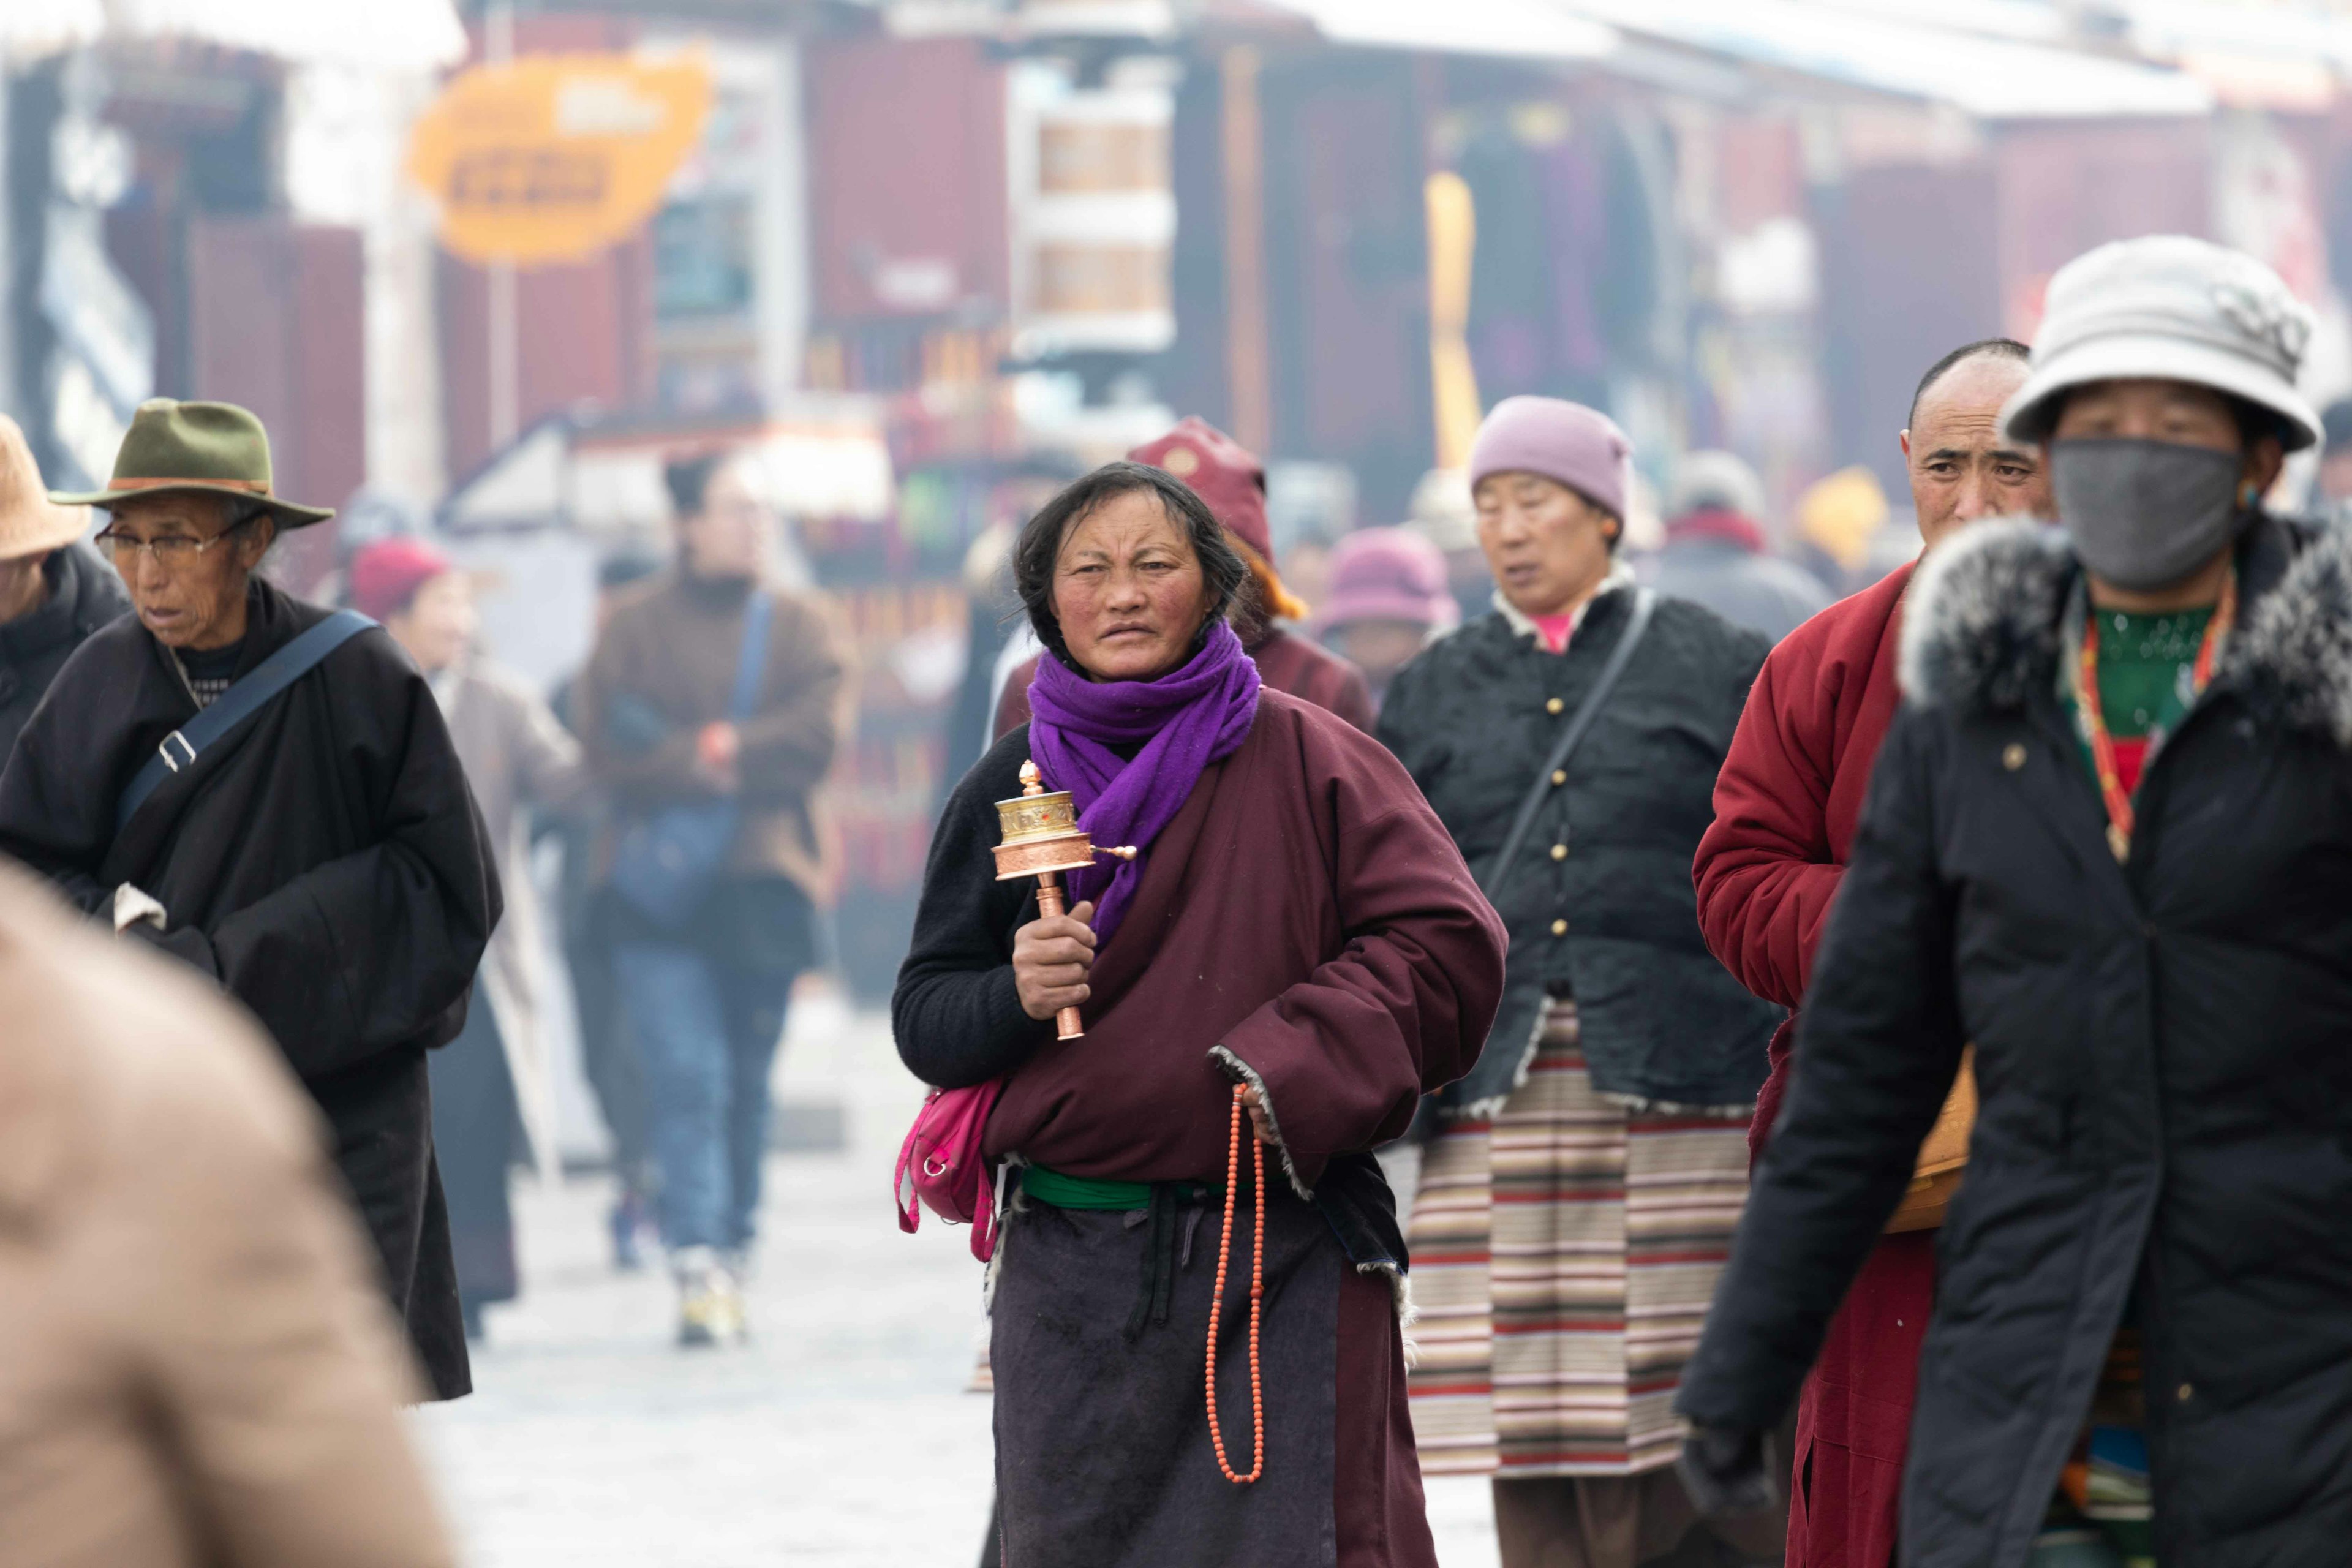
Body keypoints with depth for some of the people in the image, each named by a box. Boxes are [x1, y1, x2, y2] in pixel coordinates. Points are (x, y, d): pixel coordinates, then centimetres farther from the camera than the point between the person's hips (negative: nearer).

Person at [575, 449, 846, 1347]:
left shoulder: (799, 626, 10)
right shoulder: (637, 626, 5)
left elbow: (816, 735, -3)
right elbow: (608, 745, -5)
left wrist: (721, 748, -11)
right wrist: (708, 766, -13)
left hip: (765, 882, 2)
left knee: (747, 1086, 7)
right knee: (687, 1077, -14)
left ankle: (733, 1259, 17)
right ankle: (698, 1266, -20)